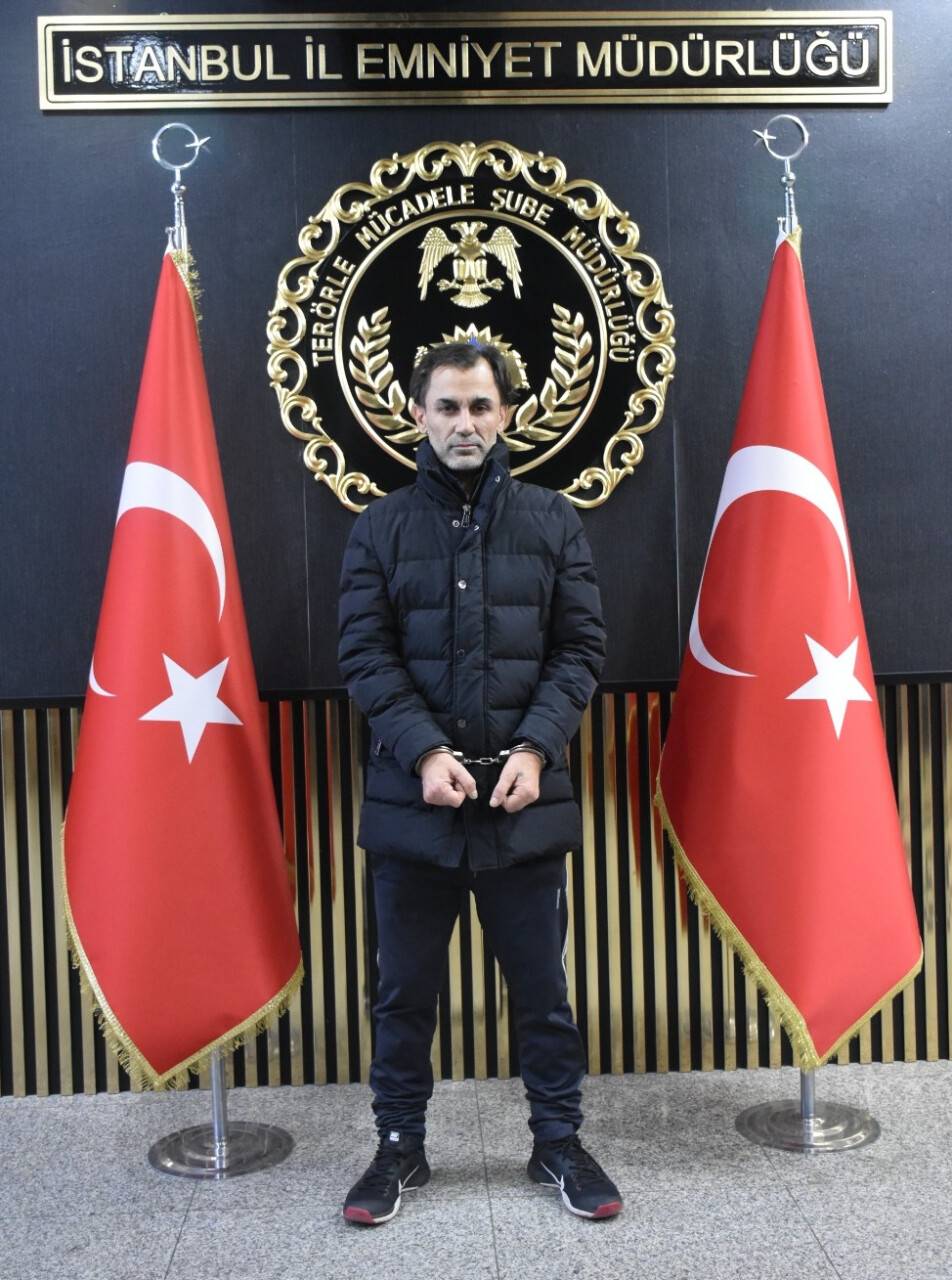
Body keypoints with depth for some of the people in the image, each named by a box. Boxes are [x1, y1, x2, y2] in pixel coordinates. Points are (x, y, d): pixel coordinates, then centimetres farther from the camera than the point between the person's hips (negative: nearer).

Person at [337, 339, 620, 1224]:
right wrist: (425, 752, -15)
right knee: (405, 991, 12)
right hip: (413, 797, 0)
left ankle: (558, 1142, 30)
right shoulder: (381, 529, 4)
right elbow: (366, 655, -2)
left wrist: (534, 748, -12)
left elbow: (580, 648, 2)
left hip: (525, 798, 0)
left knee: (541, 987, 11)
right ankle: (400, 1148, 29)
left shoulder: (551, 522, 6)